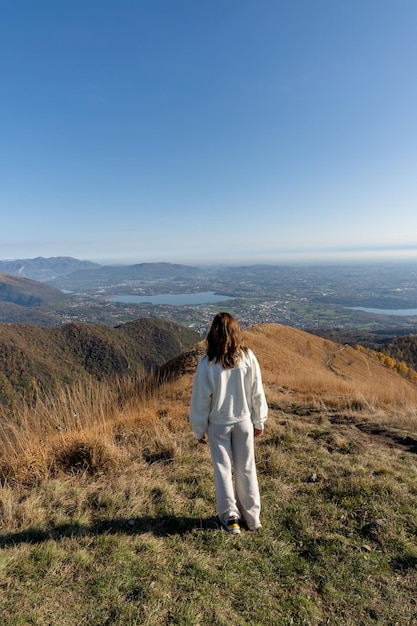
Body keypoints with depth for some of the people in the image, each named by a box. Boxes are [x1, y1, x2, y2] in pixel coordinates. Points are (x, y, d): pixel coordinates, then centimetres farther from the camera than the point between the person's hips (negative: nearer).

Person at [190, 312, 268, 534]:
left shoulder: (207, 364, -18)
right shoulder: (248, 357, -13)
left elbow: (201, 399, -10)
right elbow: (257, 393, -4)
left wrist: (199, 429, 4)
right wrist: (259, 421, 9)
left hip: (218, 424, -2)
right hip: (243, 422, 2)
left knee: (223, 469, 15)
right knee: (246, 468, 16)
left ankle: (230, 517, 25)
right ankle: (252, 517, 30)